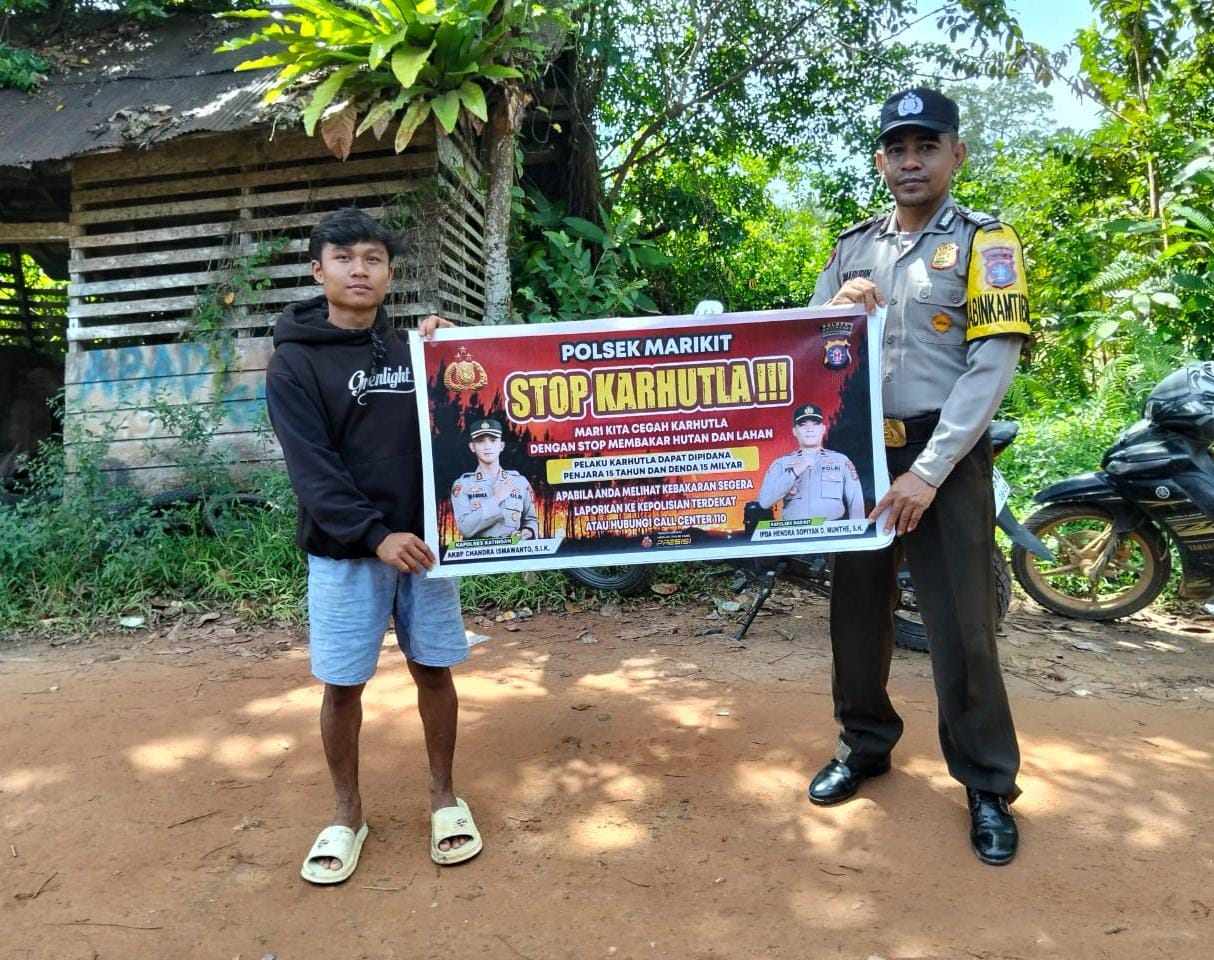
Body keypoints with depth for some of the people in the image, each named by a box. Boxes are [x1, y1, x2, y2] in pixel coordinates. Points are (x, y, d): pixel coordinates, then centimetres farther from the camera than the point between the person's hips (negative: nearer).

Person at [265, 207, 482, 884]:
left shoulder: (409, 351, 10)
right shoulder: (295, 362, -2)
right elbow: (312, 467, -13)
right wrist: (375, 534, -23)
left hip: (423, 539, 3)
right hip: (345, 551, -3)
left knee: (434, 670, 9)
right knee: (342, 685, 5)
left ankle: (445, 797, 27)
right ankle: (349, 815, 25)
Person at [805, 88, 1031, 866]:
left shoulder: (984, 241, 0)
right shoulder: (853, 247, 13)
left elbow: (993, 365, -11)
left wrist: (928, 472, -18)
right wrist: (839, 308, -11)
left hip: (945, 457, -4)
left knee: (961, 628, 0)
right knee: (857, 609, 12)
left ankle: (989, 786, 18)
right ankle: (865, 744, 31)